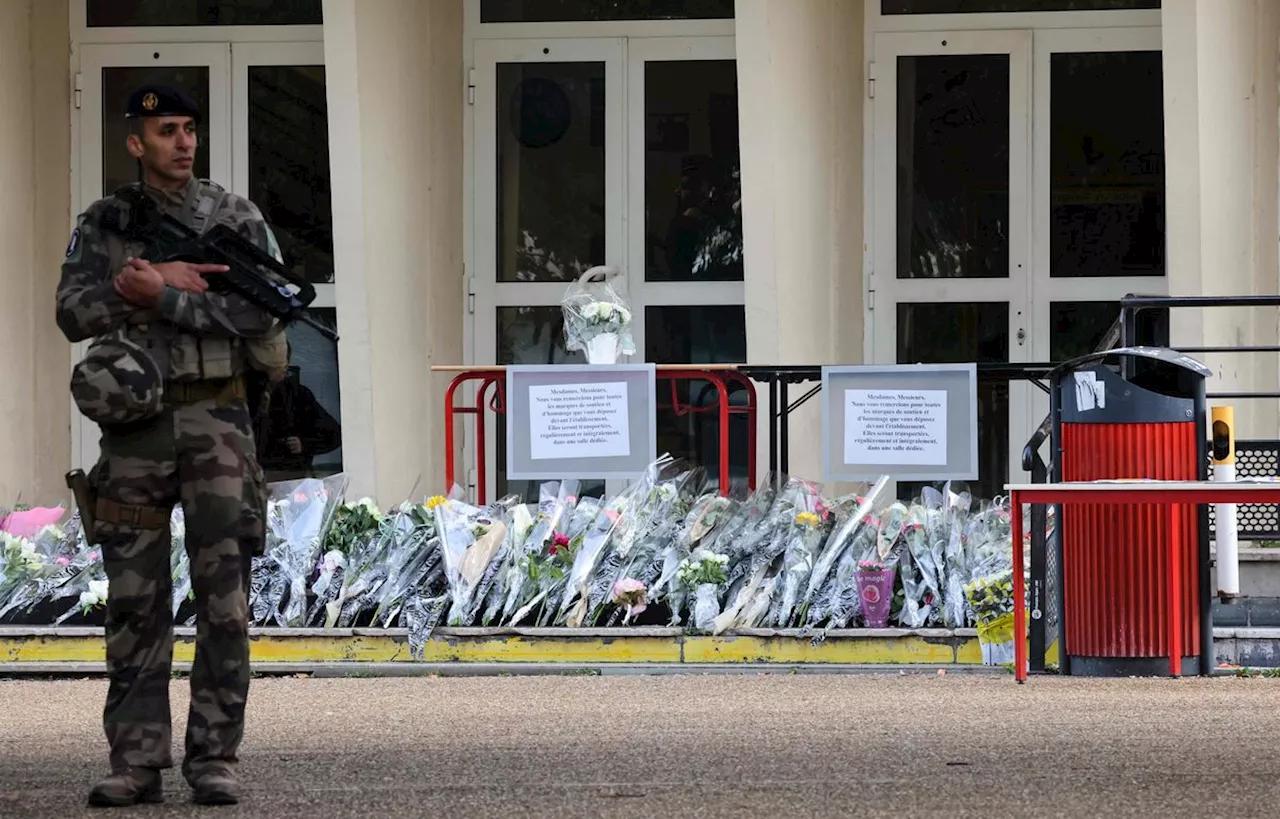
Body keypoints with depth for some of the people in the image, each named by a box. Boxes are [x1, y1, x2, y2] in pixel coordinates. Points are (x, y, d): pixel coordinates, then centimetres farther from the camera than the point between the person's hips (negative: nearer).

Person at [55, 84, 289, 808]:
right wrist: (173, 285, -15)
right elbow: (75, 313, -5)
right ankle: (137, 761, 6)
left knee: (224, 595, -4)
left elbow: (264, 310, -10)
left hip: (217, 420, -1)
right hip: (136, 422, 1)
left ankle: (216, 757, 0)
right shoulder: (103, 225, 7)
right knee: (135, 598, 2)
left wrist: (162, 298, -15)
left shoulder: (237, 218, 3)